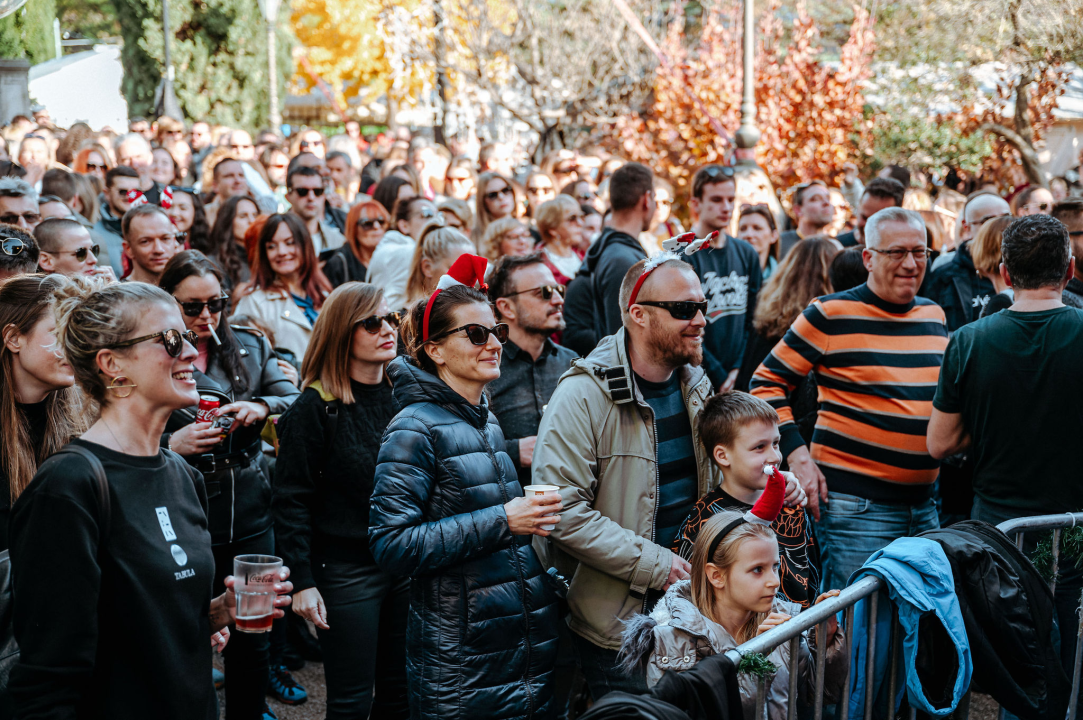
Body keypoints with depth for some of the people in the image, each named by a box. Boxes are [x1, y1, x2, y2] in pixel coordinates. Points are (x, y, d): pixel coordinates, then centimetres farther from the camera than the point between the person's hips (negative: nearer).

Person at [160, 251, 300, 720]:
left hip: (250, 518, 4)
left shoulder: (250, 346, 8)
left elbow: (294, 400, 4)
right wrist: (171, 444, -20)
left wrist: (262, 407, -15)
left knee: (253, 636, 14)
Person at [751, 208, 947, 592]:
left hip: (924, 504, 7)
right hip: (854, 503, -6)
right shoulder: (832, 315, -8)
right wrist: (796, 453, -12)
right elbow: (768, 381, -4)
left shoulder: (934, 316, 12)